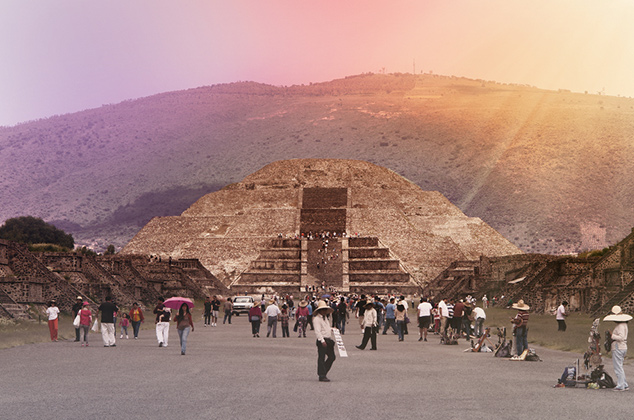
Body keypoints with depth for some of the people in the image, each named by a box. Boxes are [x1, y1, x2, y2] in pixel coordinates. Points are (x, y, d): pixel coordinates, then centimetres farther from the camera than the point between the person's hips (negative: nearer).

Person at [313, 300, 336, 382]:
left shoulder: (325, 318, 20)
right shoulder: (317, 319, -10)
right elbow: (317, 331, -19)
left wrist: (331, 330, 16)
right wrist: (322, 341, -26)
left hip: (328, 340, 9)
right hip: (321, 340, -9)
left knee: (332, 357, 10)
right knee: (321, 358, -5)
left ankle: (323, 372, 20)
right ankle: (322, 376, -1)